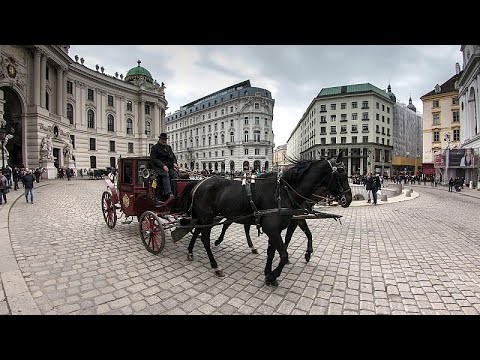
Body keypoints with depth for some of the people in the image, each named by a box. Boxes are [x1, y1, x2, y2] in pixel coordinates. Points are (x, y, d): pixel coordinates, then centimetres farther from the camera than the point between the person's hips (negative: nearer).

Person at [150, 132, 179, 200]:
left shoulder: (169, 147, 25)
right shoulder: (155, 147, 7)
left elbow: (173, 156, 26)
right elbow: (153, 159, -5)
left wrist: (174, 163, 2)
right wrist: (163, 165, -17)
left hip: (169, 166, 5)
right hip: (159, 167, -4)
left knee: (175, 174, -25)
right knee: (165, 175, -33)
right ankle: (169, 194, -41)